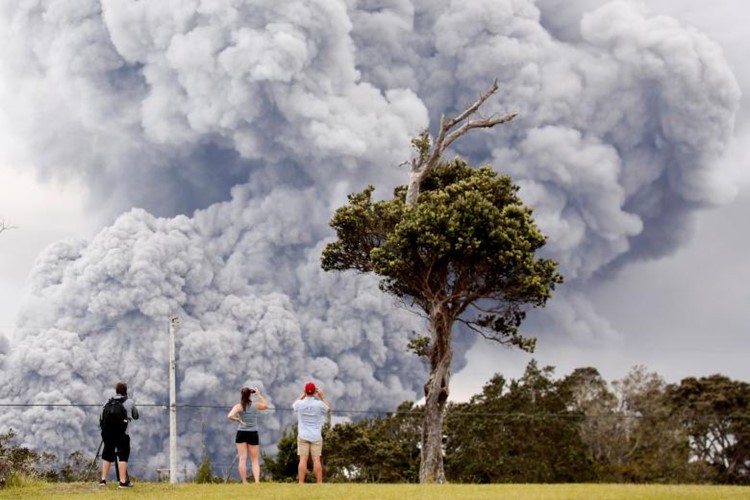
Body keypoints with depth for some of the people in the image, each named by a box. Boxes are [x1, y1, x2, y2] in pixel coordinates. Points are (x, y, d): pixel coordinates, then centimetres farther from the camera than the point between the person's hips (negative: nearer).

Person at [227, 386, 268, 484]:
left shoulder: (238, 407, -7)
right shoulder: (256, 406, 0)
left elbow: (230, 416, -23)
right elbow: (265, 405, 22)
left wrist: (239, 421, -9)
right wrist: (259, 394, 21)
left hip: (241, 433, -1)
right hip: (253, 434, 1)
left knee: (242, 458, 1)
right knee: (254, 460, 8)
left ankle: (244, 482, -1)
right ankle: (257, 480, -8)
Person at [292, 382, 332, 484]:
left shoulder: (300, 404, -6)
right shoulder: (319, 404, -10)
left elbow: (294, 405, 20)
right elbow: (329, 408, 11)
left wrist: (303, 395, 18)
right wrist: (322, 396, 12)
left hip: (303, 436, 1)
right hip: (316, 436, -1)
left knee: (303, 459, -1)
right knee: (316, 459, 0)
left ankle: (301, 483, -6)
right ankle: (319, 483, -1)